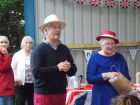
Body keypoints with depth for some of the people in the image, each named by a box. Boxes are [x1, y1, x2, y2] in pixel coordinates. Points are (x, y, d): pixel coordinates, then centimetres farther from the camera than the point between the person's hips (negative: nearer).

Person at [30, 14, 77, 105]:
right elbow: (36, 72, -18)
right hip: (44, 94, -5)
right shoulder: (39, 50, -7)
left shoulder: (64, 49, 8)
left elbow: (73, 71, 10)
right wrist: (57, 68, -20)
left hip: (61, 93, 5)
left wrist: (68, 68, -13)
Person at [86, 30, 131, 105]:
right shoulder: (95, 57, -3)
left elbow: (127, 77, 11)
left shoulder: (120, 57, 7)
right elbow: (89, 78, -10)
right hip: (101, 98, -2)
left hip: (119, 96, 3)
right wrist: (107, 75, -21)